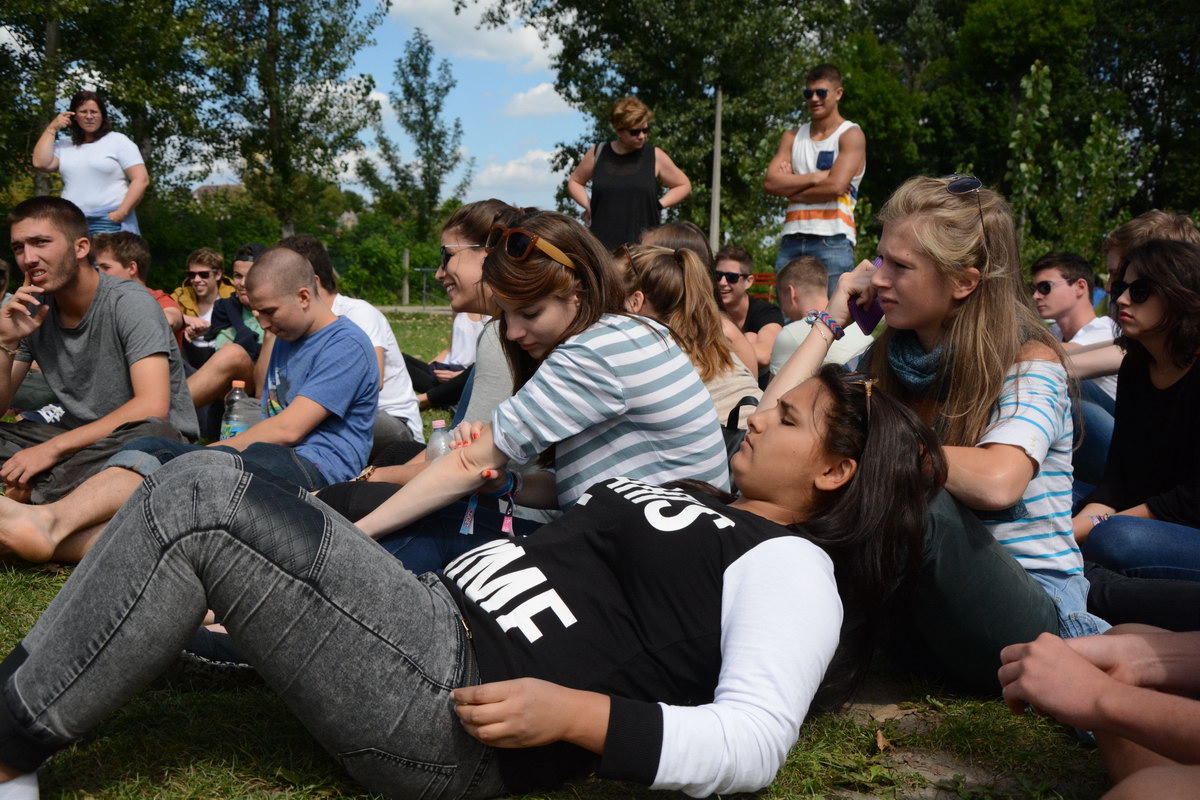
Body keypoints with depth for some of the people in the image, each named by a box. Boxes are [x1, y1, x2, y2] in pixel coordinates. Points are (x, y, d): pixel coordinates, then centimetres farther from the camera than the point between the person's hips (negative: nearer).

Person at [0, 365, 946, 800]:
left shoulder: (792, 566, -3)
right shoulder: (687, 499, 25)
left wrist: (571, 713, -25)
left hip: (457, 711, -9)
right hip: (439, 615, 9)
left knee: (203, 506, -18)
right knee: (201, 479, 4)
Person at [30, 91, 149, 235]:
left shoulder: (118, 141, 5)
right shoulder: (64, 147, 17)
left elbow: (141, 179, -3)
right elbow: (40, 163, 2)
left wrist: (121, 213, -13)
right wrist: (52, 128, 9)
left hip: (109, 222, -4)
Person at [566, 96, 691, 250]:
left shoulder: (655, 156, 4)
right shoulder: (597, 154, 7)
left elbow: (684, 185, 14)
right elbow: (574, 182, 22)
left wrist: (659, 204, 0)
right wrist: (588, 205, 5)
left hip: (643, 243, -1)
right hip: (602, 242, 1)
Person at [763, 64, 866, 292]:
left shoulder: (851, 135, 4)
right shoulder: (792, 137, 18)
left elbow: (835, 186, -12)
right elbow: (769, 182, 3)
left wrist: (791, 186, 0)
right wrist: (815, 177, -7)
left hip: (832, 241, -4)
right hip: (791, 241, 5)